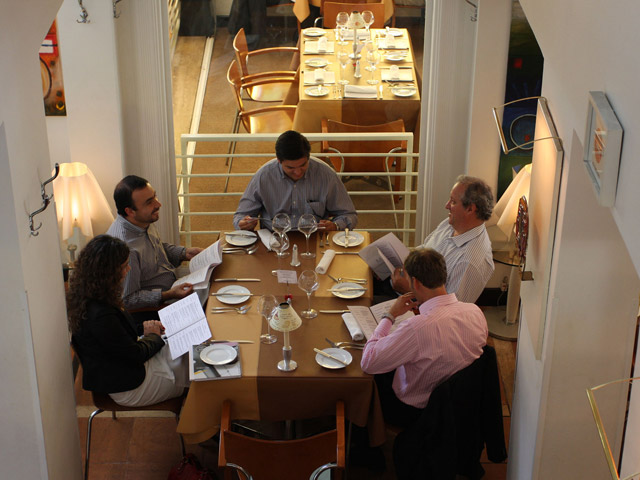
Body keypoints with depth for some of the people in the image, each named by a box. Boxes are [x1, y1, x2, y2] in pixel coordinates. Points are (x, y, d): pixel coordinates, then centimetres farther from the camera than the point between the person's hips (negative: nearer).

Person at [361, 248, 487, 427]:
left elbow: (367, 363, -27)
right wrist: (425, 306, 6)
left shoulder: (417, 327, -39)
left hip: (413, 412, -7)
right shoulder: (475, 312, -16)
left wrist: (390, 315, -18)